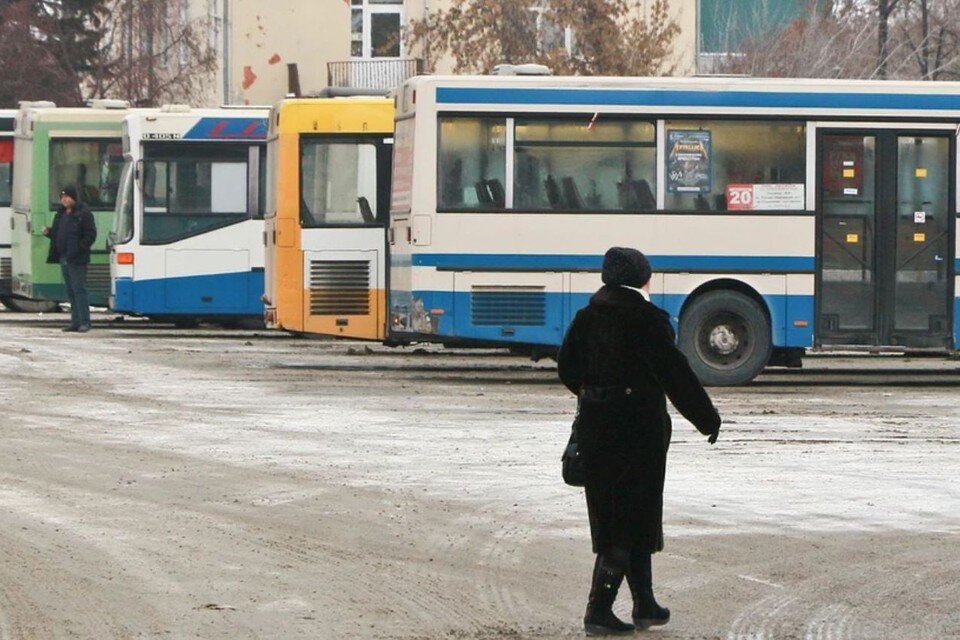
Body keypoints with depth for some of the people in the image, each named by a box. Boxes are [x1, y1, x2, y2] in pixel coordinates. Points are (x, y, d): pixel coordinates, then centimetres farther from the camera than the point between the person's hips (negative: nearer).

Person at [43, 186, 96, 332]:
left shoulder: (84, 213, -8)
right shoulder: (61, 213, 16)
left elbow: (91, 235, -11)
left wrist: (79, 249, -19)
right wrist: (49, 232, 3)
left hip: (76, 259, -8)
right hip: (63, 257, 8)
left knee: (79, 289, -9)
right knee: (71, 292, 9)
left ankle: (84, 322, -7)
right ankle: (76, 322, 13)